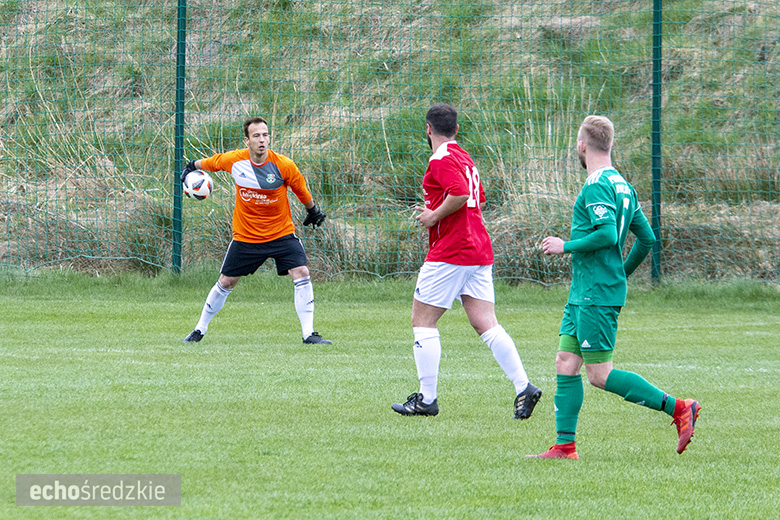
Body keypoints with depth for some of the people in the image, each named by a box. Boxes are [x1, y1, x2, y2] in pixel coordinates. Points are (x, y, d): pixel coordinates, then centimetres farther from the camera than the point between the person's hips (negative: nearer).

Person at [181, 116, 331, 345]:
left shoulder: (283, 165, -17)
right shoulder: (234, 160, -13)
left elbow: (302, 190, 1)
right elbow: (211, 162, 11)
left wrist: (313, 212, 15)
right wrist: (193, 165, 26)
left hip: (281, 233, -1)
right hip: (245, 236, 1)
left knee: (301, 274, -17)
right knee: (226, 282, 8)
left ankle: (308, 333, -12)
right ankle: (200, 328, 27)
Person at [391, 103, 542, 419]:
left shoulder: (441, 159, -11)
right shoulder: (464, 158, 19)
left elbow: (460, 193, -25)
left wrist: (434, 216, -12)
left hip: (449, 253, -9)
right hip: (479, 252, 9)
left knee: (423, 320, 2)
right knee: (486, 325, 3)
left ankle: (427, 399, 1)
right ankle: (523, 387, -11)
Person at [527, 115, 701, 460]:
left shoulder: (596, 186, -14)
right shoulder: (622, 185, 14)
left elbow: (608, 234, -27)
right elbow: (647, 239, 17)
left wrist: (566, 247, -14)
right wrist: (621, 274, 28)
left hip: (596, 296, -10)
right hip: (583, 294, 10)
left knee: (599, 374, -8)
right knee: (566, 363, 7)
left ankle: (678, 408, -7)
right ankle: (564, 446, 6)